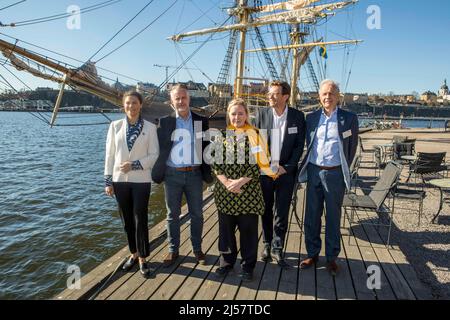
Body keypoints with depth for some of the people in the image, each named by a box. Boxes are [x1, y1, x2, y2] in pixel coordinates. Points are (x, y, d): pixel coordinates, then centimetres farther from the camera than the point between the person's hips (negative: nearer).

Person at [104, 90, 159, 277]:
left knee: (140, 220, 0)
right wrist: (108, 181, 0)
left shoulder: (150, 127, -2)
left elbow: (154, 155, -3)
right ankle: (134, 253, 28)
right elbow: (109, 155, 4)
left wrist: (134, 165, -15)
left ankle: (142, 258, 14)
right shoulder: (115, 126, 4)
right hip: (120, 180, 2)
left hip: (141, 180, -2)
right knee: (127, 220, 12)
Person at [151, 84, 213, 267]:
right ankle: (173, 250, 25)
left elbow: (206, 147, 5)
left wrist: (207, 173, 0)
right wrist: (159, 172, -8)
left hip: (194, 174, 1)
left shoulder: (201, 121, 3)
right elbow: (160, 147, 0)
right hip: (172, 174, -1)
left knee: (197, 214, 10)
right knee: (173, 214, 10)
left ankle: (197, 249, 27)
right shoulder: (165, 122, 0)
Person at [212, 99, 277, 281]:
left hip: (248, 190, -2)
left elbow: (259, 163, -6)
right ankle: (227, 261, 31)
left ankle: (248, 265, 24)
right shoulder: (222, 134, 6)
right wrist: (226, 182, -9)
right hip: (225, 189, 3)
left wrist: (240, 181, -13)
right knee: (226, 226, 11)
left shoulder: (254, 134, -2)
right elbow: (215, 161, 4)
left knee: (248, 228, 6)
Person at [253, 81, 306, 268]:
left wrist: (286, 167, -9)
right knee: (266, 210, 12)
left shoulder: (297, 116, -2)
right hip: (264, 171, 1)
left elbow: (299, 145, -1)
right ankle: (267, 245, 29)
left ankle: (277, 249, 18)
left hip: (286, 172, -1)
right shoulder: (261, 114, 0)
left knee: (282, 212, 5)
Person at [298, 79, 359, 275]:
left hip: (335, 174, -2)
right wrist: (308, 167, 10)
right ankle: (312, 254, 25)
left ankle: (331, 257, 22)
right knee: (312, 215, 9)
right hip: (314, 171, 3)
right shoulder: (311, 118, 6)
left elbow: (352, 147, 6)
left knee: (333, 217, 8)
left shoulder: (349, 119, -1)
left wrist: (344, 169, 8)